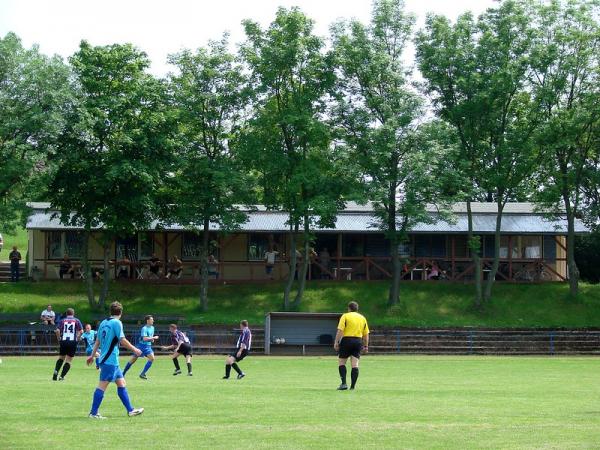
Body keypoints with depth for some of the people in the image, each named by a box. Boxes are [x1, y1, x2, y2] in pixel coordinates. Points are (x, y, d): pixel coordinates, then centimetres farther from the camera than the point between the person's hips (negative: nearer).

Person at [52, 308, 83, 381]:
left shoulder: (62, 320, 8)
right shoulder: (76, 321, 7)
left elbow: (57, 331, -5)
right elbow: (81, 331, -4)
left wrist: (59, 339, 6)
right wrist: (77, 339, 7)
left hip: (63, 341, 1)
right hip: (73, 342, -1)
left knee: (61, 357, 21)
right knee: (68, 360, 4)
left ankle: (56, 371, 1)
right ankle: (62, 376, -4)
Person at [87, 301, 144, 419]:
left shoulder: (104, 323, 12)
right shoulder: (117, 323, -11)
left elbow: (98, 341, 17)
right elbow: (122, 340, -14)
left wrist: (92, 355, 24)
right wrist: (134, 349, -3)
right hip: (110, 360, -9)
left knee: (121, 383, 12)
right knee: (102, 385, -7)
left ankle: (130, 410, 16)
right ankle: (93, 413, -6)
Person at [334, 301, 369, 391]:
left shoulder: (345, 316, 0)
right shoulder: (362, 318, 13)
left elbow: (340, 331, -10)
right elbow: (366, 334, 12)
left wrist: (336, 342, -9)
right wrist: (366, 346, 17)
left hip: (347, 340, -4)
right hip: (358, 341, 4)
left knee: (341, 362, 6)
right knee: (355, 364, 3)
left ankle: (344, 383, -7)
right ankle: (353, 386, -1)